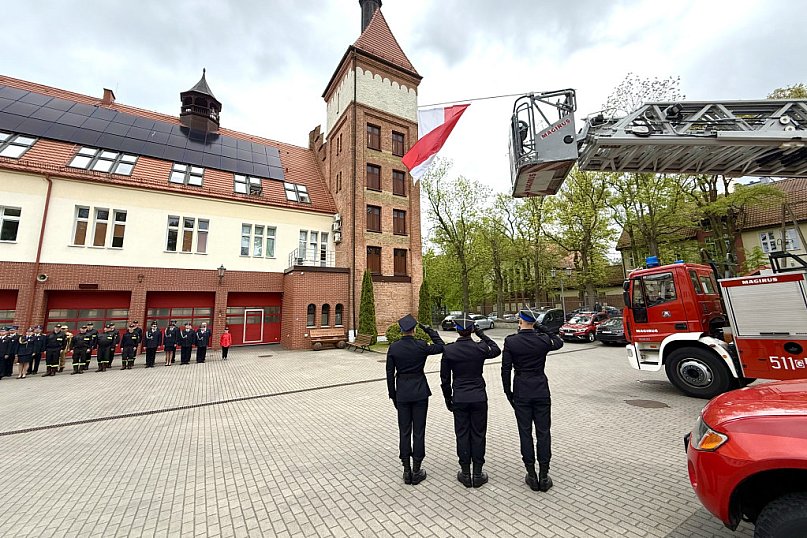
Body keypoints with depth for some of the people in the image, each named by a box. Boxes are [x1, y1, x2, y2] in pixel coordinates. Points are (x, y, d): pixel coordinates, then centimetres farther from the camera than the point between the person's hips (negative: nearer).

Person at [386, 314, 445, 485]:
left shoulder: (393, 348, -7)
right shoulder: (421, 346, -12)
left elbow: (390, 373, -3)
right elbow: (441, 346, 4)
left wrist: (393, 395, 7)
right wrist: (429, 330, 3)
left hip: (402, 393, 1)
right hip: (420, 393, -1)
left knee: (404, 432, 12)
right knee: (418, 431, 10)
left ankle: (407, 471, 22)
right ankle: (416, 471, 20)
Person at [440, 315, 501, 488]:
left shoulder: (448, 350, -11)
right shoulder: (480, 348, -12)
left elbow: (444, 378, -4)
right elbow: (496, 350, 12)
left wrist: (448, 399, 9)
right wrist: (482, 334, 8)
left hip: (459, 398, 0)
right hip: (479, 397, 0)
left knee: (462, 435, 12)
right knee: (478, 434, 13)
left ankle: (465, 474, 24)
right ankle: (478, 474, 24)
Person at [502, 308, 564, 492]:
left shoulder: (511, 341, -12)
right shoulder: (543, 340, -9)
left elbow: (506, 369, -9)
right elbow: (559, 342, 16)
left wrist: (508, 392, 3)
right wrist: (543, 329, 9)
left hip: (521, 393, -1)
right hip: (541, 390, 1)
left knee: (525, 433, 10)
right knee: (543, 432, 12)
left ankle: (531, 475, 20)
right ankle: (544, 476, 20)